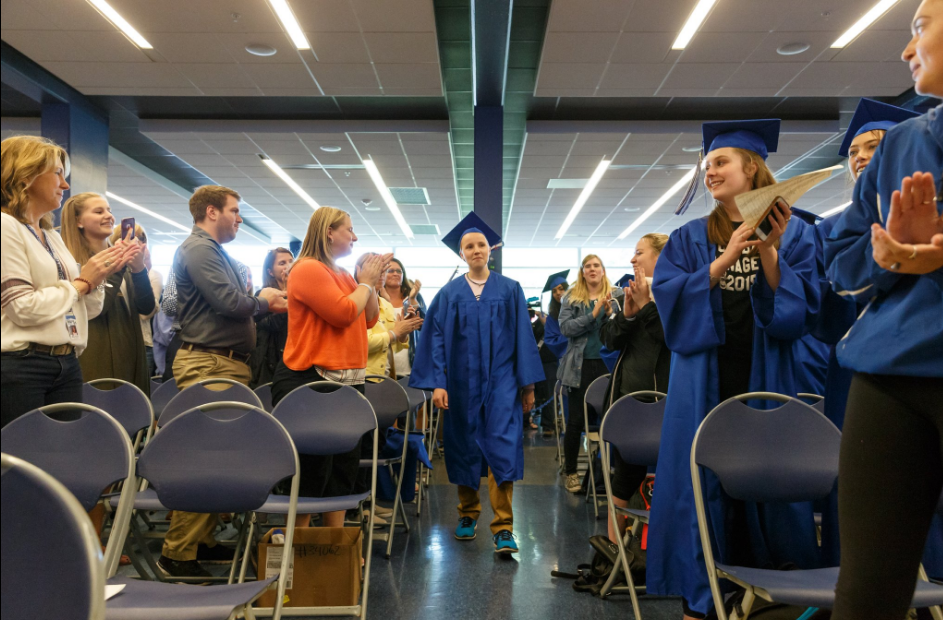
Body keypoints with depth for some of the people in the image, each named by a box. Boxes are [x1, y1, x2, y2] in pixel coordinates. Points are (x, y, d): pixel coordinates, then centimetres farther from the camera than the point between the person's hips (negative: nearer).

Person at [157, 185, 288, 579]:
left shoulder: (216, 252, 21)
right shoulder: (198, 249, -9)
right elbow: (228, 302, -19)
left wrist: (267, 304, 7)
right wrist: (262, 300, -1)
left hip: (229, 364, 10)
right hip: (208, 364, -10)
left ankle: (203, 540, 21)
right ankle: (177, 553, -2)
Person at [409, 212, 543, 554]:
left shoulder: (510, 290, 4)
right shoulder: (449, 293, 4)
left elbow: (523, 337, 3)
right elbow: (437, 339, 1)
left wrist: (528, 383, 0)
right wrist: (437, 383, -8)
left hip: (501, 381, -1)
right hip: (462, 382, 1)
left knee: (502, 447, -9)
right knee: (465, 448, 9)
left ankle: (503, 528, -6)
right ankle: (468, 514, 27)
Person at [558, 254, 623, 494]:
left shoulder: (617, 295, 7)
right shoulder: (571, 297, 6)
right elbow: (565, 328, -7)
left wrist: (610, 313, -18)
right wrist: (593, 314, -16)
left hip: (608, 364, 0)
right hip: (580, 366, 0)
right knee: (575, 421, 5)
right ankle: (570, 471, 20)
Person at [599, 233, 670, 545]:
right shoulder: (635, 291, 15)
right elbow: (608, 339, 9)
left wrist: (646, 306, -16)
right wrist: (627, 314, -8)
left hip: (661, 394, -6)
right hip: (627, 392, 6)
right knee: (624, 475, 11)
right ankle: (613, 546, 20)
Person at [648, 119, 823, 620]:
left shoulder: (793, 233, 7)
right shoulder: (690, 239, 10)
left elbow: (801, 309, -2)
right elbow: (668, 297, -5)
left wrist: (769, 253, -14)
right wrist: (724, 260, -14)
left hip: (766, 376, 0)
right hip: (704, 380, 1)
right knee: (702, 484, 0)